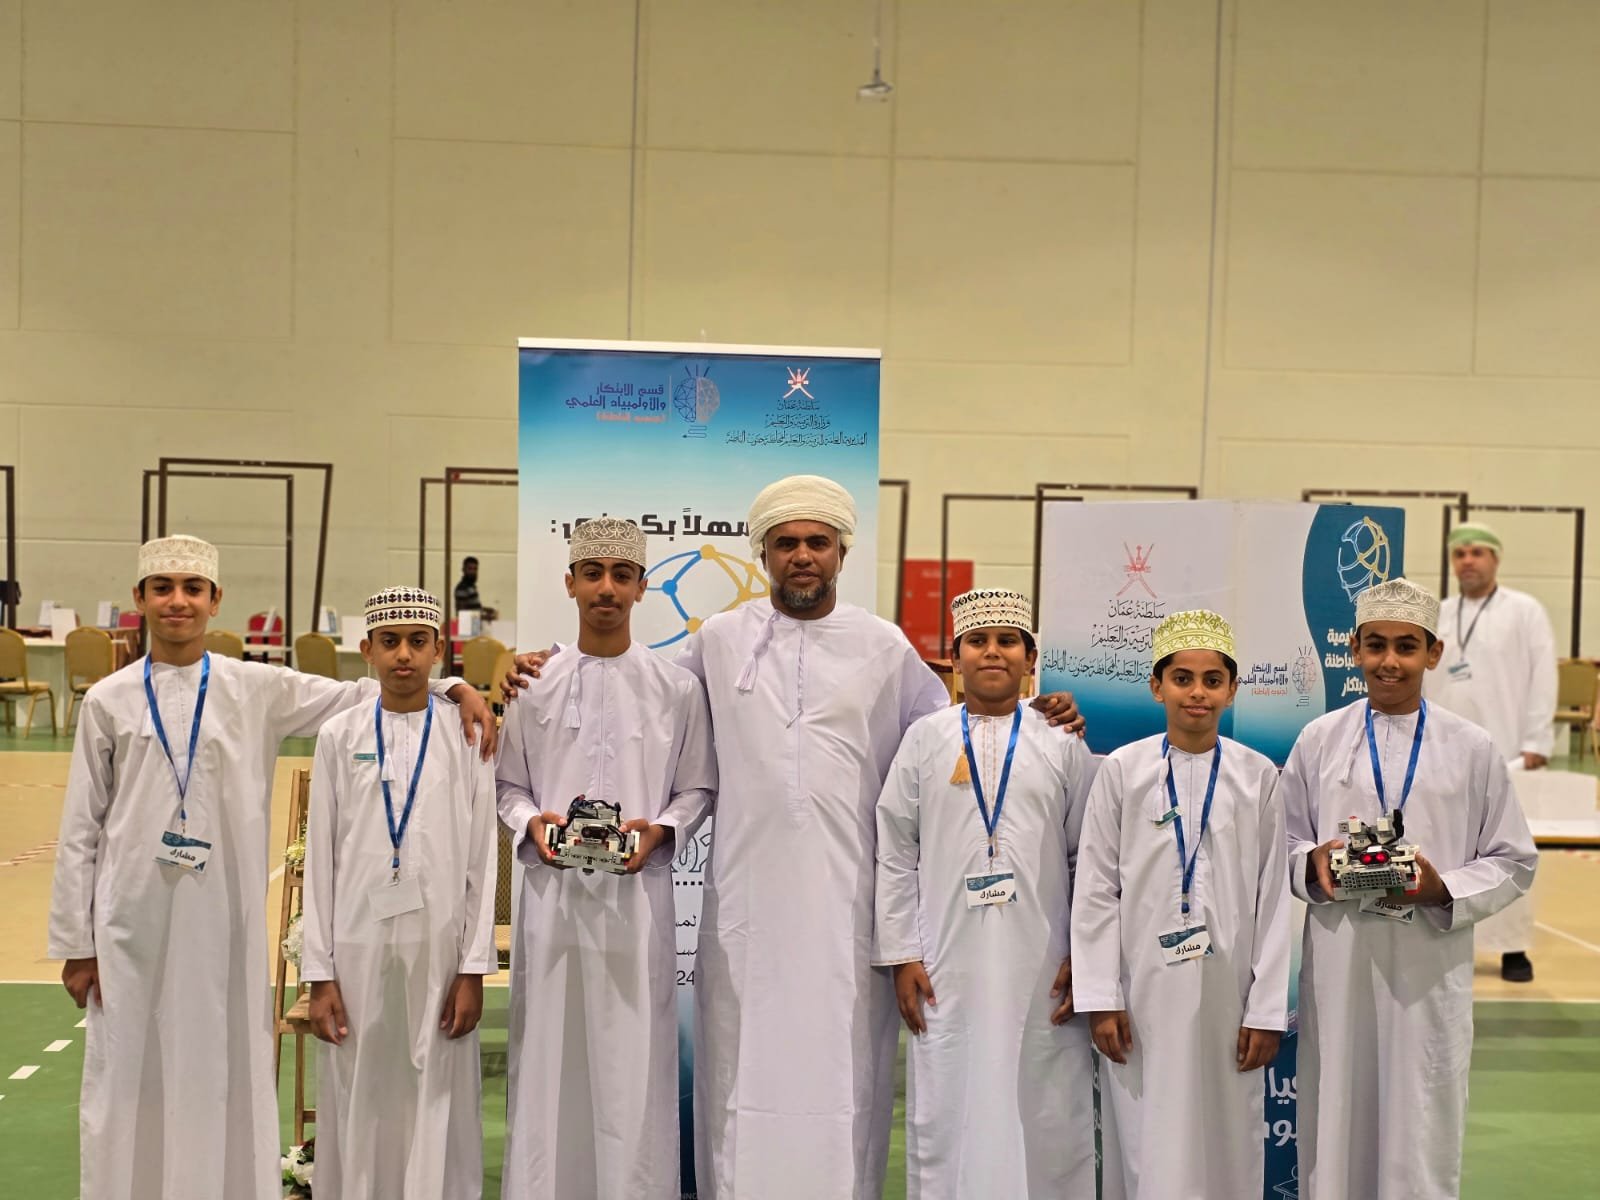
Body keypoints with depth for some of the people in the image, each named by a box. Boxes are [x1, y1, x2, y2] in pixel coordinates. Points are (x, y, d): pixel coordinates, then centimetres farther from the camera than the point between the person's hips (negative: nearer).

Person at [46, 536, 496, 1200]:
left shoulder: (258, 689, 2)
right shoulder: (108, 701, 2)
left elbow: (360, 696, 3)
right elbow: (81, 829, 5)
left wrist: (454, 687, -14)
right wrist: (75, 943, 4)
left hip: (224, 919, 0)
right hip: (133, 920, 0)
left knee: (225, 1075, 7)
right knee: (133, 1078, 5)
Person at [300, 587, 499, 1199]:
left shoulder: (467, 735, 1)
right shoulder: (339, 736, 3)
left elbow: (482, 858, 1)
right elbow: (321, 858, 4)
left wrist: (474, 969, -3)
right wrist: (319, 974, 1)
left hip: (439, 947, -1)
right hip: (358, 946, 1)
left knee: (437, 1102, 4)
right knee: (358, 1103, 6)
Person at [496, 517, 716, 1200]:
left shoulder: (677, 689, 3)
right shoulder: (536, 686, 6)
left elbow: (698, 789, 7)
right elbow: (509, 784, 13)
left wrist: (659, 830, -10)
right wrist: (530, 823, -7)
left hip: (637, 892, -1)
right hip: (552, 888, 1)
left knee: (632, 1055, 0)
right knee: (549, 1050, 5)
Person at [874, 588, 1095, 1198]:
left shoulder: (1062, 743, 6)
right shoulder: (925, 739, 6)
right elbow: (896, 854, 6)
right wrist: (901, 955, 1)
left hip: (1042, 970, 0)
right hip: (946, 968, 0)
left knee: (1047, 1121, 3)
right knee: (947, 1116, 4)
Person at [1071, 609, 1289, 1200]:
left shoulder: (1258, 776, 1)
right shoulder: (1123, 769, -1)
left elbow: (1273, 897, 2)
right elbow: (1096, 890, 1)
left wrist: (1266, 1010, 0)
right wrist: (1100, 999, -3)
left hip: (1225, 995, 1)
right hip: (1144, 994, 0)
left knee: (1222, 1144, 6)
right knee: (1146, 1144, 4)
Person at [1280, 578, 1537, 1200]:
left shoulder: (1471, 748, 1)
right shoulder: (1318, 740, 4)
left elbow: (1513, 862, 4)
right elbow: (1283, 842, 10)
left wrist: (1445, 890, -13)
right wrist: (1313, 863, -11)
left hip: (1431, 967, -1)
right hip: (1338, 963, 1)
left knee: (1421, 1138, 5)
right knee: (1336, 1130, 7)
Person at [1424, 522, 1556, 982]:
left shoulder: (1526, 611, 0)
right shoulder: (1436, 617, 12)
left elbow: (1542, 680, -4)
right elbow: (1418, 682, 12)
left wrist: (1536, 744, -9)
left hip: (1502, 752, -4)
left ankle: (1513, 949, 8)